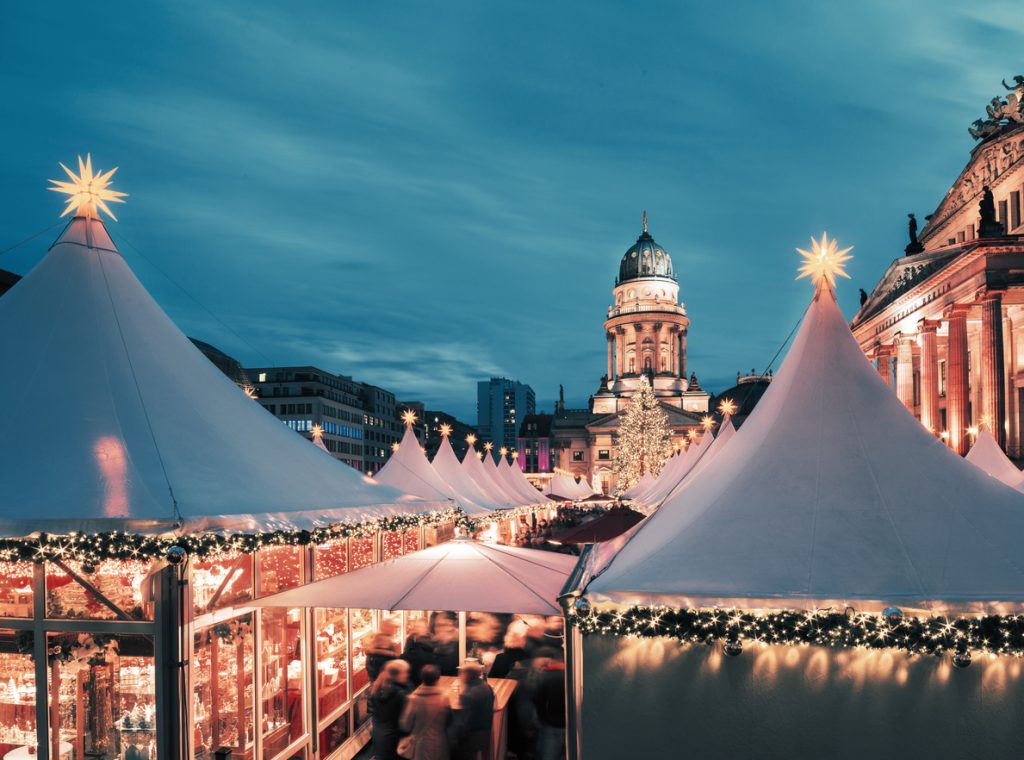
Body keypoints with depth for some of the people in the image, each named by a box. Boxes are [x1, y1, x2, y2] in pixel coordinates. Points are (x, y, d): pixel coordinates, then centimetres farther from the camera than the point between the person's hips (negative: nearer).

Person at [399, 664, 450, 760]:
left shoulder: (413, 698, -16)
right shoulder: (444, 698, -15)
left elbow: (405, 725, -9)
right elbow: (449, 721, -4)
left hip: (420, 745, 0)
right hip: (439, 745, 0)